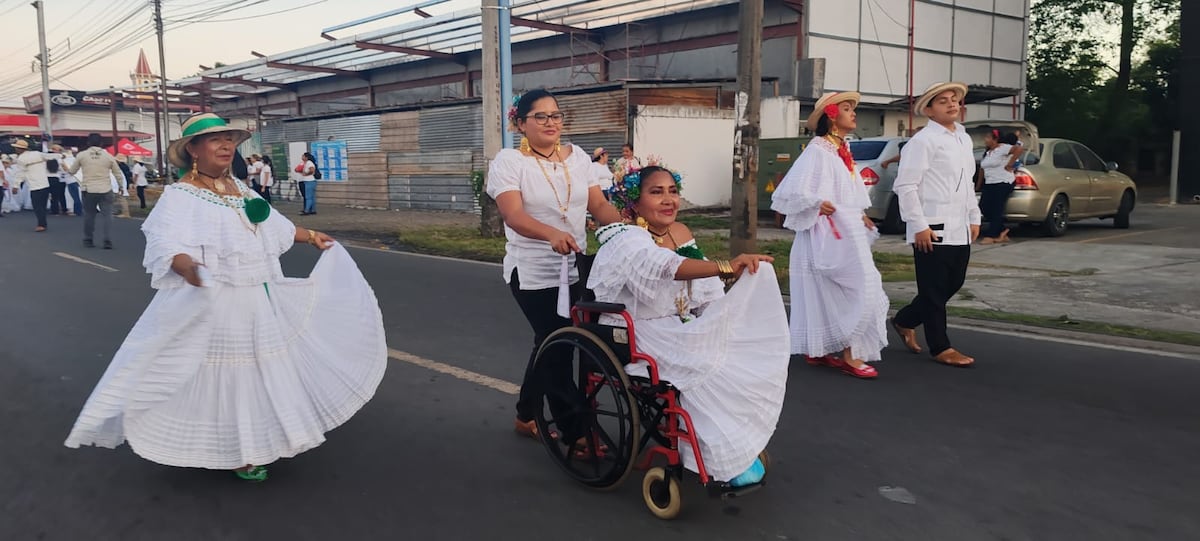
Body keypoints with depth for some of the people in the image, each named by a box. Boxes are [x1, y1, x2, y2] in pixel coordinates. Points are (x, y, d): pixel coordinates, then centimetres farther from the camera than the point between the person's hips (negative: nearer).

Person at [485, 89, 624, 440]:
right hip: (533, 273, -5)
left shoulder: (578, 157, 7)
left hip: (574, 269, 5)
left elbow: (599, 204, 2)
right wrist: (553, 234, -41)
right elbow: (514, 216, -22)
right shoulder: (509, 161, -9)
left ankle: (526, 418, 33)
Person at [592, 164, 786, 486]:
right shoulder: (626, 241, -18)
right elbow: (666, 266, -41)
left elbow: (709, 296, 6)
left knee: (747, 351, -10)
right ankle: (729, 456, -9)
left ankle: (741, 442, 3)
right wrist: (726, 266, -52)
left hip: (678, 332, 8)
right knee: (710, 366, -27)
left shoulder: (680, 233, 7)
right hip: (637, 338, -8)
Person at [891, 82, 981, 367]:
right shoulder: (923, 140, -10)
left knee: (954, 284, 14)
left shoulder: (964, 139, 16)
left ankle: (905, 320, 32)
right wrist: (919, 225, -18)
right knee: (934, 289, 1)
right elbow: (905, 186, -15)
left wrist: (974, 217, 19)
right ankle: (940, 347, 13)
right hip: (933, 229, -8)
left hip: (960, 228, 9)